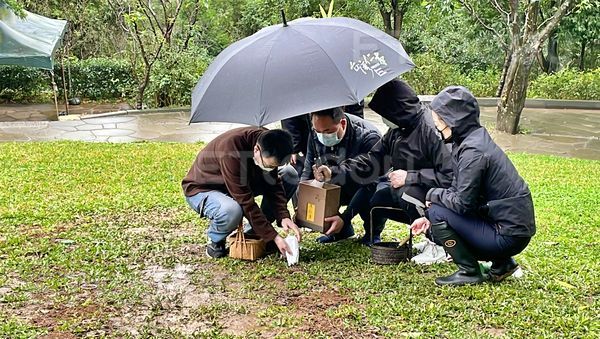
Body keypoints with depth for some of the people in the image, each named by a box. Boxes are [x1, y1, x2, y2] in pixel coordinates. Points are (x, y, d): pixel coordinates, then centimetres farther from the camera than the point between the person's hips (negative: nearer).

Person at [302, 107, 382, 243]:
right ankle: (342, 230, 5)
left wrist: (345, 218, -44)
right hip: (337, 186, 6)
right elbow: (308, 172, -3)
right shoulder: (315, 135, -13)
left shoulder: (368, 137, -31)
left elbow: (369, 182, -35)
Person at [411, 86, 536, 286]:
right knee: (435, 223, 14)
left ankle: (469, 272, 0)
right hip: (512, 226, 10)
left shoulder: (472, 150, -22)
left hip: (509, 236, -10)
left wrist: (433, 194, -5)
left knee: (438, 213, -13)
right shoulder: (472, 139, 9)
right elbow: (459, 190, 12)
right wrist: (429, 218, 3)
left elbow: (462, 202, -23)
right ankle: (502, 264, 15)